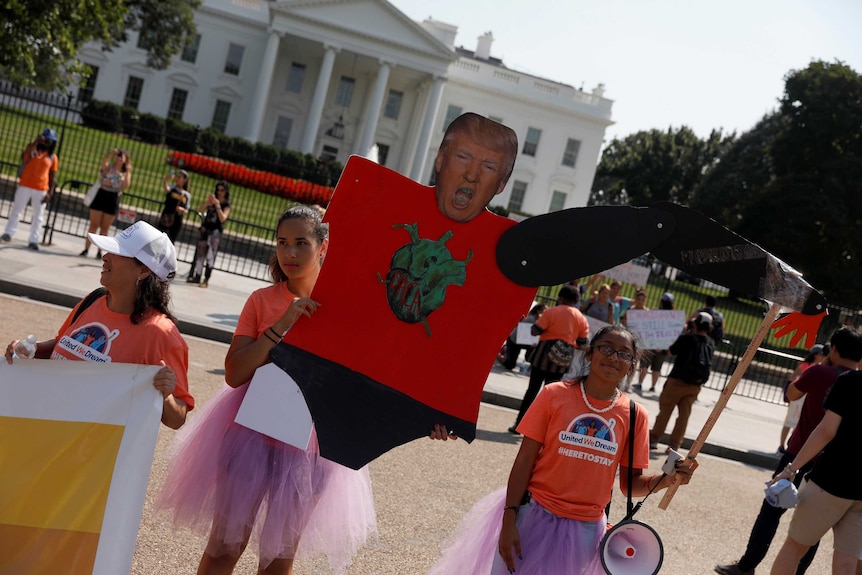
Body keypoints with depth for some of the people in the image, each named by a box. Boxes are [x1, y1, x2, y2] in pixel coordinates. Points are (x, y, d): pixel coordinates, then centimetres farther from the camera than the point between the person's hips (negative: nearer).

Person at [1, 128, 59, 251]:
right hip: (25, 185, -1)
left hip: (41, 189, 1)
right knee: (17, 210, 6)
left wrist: (50, 193, -5)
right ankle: (8, 233, 13)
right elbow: (24, 156, -21)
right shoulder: (32, 147, 3)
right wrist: (35, 142, -25)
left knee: (38, 216, 1)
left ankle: (33, 240, 5)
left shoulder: (53, 157, 5)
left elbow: (52, 177, 5)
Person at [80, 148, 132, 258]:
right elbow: (103, 163, -23)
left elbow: (125, 186, -8)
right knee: (94, 225, -2)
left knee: (105, 228, 7)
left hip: (113, 200, 2)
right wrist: (110, 153, -37)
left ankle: (99, 251, 11)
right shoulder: (108, 167, 2)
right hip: (101, 196, -2)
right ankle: (86, 249, 0)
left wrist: (128, 171, -10)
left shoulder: (125, 173, 9)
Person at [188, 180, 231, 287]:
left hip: (216, 231, -5)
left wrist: (217, 205, -22)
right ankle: (197, 276, 20)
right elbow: (200, 210, 3)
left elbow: (223, 218, -16)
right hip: (205, 230, 5)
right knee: (200, 254, 10)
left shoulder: (226, 205, 0)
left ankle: (206, 278, -15)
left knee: (210, 256, -14)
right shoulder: (212, 200, 11)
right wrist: (207, 202, -12)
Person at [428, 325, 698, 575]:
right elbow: (524, 460, -7)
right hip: (535, 516, -2)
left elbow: (631, 483, 4)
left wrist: (667, 479, -15)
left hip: (585, 529, 2)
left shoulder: (635, 415, -2)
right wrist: (509, 520, -12)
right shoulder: (555, 395, -9)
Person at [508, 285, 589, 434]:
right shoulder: (582, 319, 4)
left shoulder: (551, 312, -8)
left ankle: (519, 423, 5)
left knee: (532, 389, 4)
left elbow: (534, 331, -11)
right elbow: (582, 344, 4)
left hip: (545, 354, -3)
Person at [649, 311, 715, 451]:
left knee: (665, 410, 7)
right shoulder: (711, 344, 4)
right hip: (695, 385, 4)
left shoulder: (686, 338, -12)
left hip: (677, 381, -4)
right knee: (684, 415, 8)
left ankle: (654, 439, 11)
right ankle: (674, 445, 8)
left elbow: (671, 351, 2)